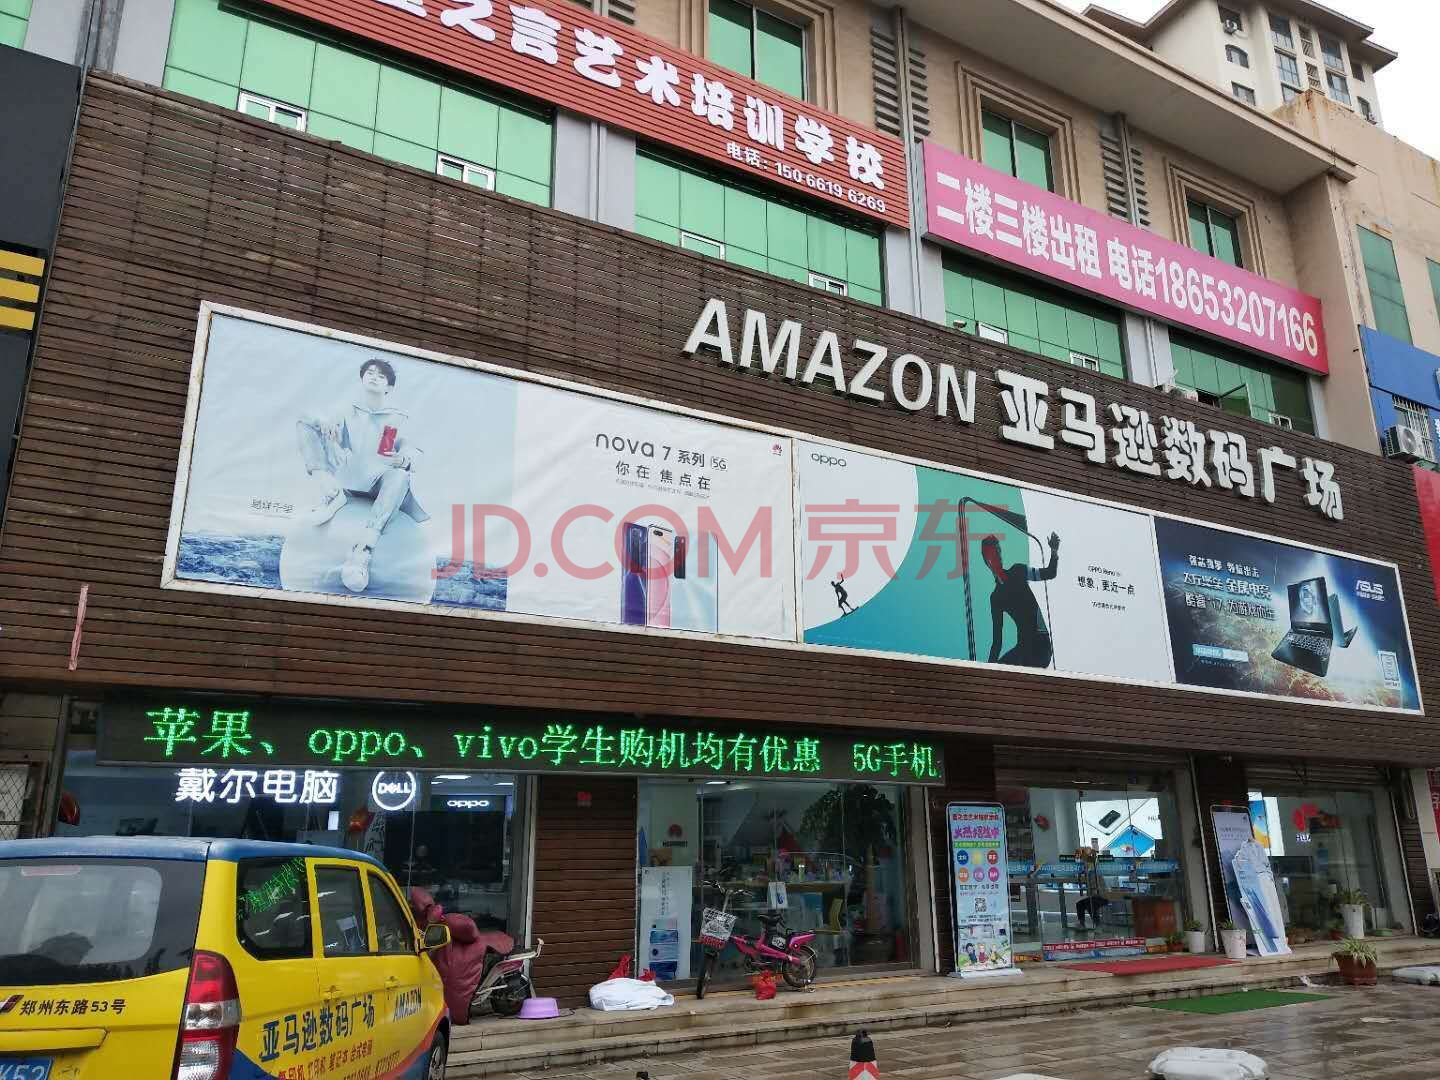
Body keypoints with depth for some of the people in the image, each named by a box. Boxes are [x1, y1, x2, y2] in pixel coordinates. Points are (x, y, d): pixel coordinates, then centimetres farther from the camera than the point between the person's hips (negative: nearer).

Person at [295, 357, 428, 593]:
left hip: (379, 480, -2)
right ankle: (332, 494, -31)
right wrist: (324, 422, -20)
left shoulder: (397, 418, 19)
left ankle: (364, 549, -55)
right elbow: (330, 429, 5)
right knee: (305, 424, -11)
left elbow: (411, 449, 1)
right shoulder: (348, 411, 23)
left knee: (400, 474, -39)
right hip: (345, 476, 2)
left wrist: (406, 457, -24)